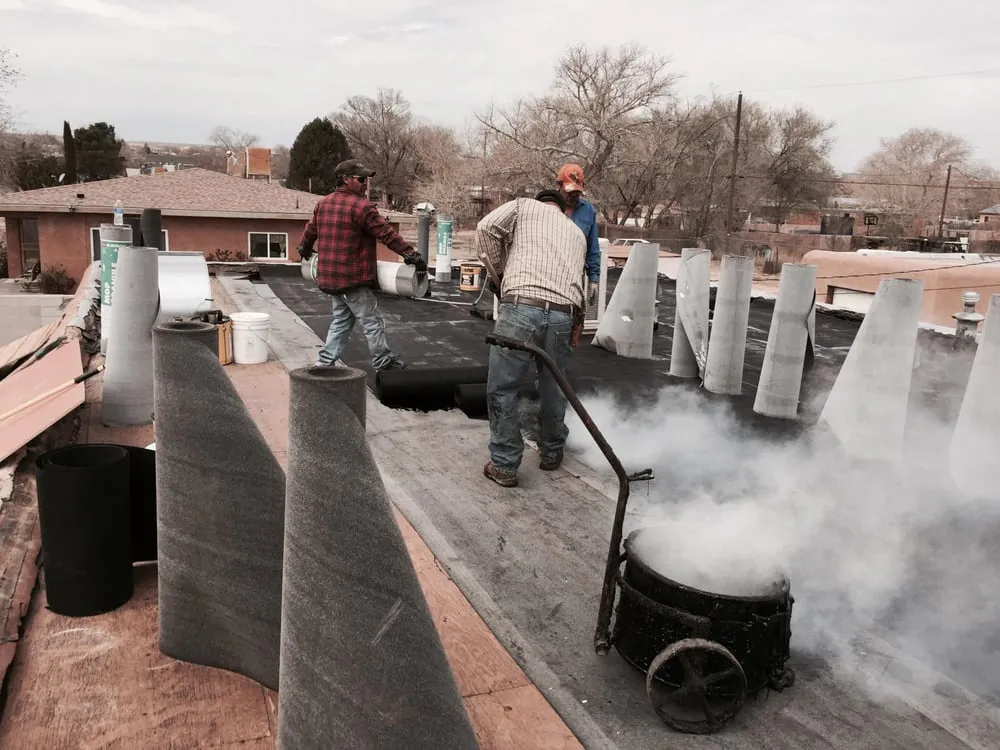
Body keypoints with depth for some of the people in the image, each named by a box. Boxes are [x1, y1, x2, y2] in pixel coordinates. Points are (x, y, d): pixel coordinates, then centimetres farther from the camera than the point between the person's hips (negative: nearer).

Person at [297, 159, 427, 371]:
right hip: (353, 278, -9)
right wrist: (411, 254, -16)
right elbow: (386, 233, -18)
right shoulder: (361, 207, -15)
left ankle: (327, 360, 20)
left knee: (341, 319, 19)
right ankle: (383, 362, 10)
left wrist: (304, 250, 43)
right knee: (372, 321, 2)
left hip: (330, 276, 9)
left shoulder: (323, 204, 11)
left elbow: (310, 230, 24)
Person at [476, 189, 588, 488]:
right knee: (554, 389, 22)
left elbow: (486, 228, 4)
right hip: (565, 315, 4)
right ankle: (552, 453, 38)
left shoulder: (524, 206, 19)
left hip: (521, 308, -4)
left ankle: (504, 465, 12)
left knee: (502, 390, 8)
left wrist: (497, 275, 15)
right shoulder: (577, 233, 32)